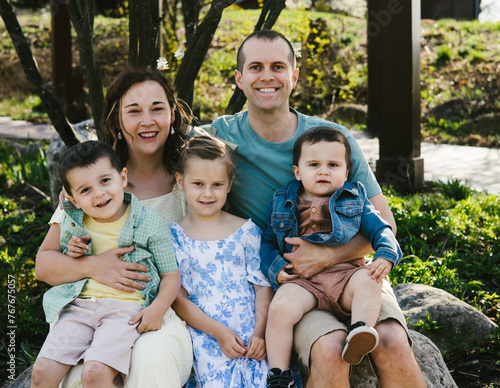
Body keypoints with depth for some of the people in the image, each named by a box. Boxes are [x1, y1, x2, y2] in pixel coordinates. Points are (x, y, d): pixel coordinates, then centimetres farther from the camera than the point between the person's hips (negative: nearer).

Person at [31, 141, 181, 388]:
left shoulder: (151, 222, 0)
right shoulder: (73, 224, 10)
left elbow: (171, 275, 2)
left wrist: (158, 308, -16)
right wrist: (71, 255, 1)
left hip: (126, 308, -4)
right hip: (79, 305, 4)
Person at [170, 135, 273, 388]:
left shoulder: (247, 230, 9)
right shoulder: (174, 236, 5)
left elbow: (263, 286, 7)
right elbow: (177, 298, 0)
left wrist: (260, 333, -8)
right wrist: (218, 332, -10)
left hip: (250, 333, 1)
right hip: (205, 335, -1)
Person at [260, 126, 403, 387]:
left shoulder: (354, 200, 15)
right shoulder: (283, 203, 16)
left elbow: (379, 229, 12)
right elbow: (267, 241, 19)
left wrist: (386, 255, -10)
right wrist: (275, 269, -1)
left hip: (346, 273, 1)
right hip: (302, 280, 0)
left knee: (368, 281, -32)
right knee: (281, 308, -28)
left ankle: (357, 335, -44)